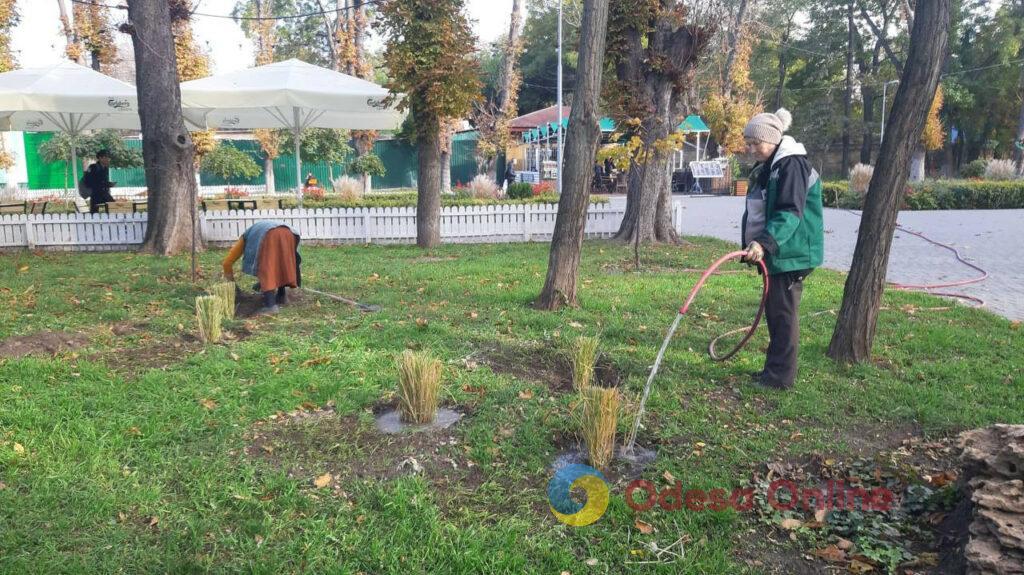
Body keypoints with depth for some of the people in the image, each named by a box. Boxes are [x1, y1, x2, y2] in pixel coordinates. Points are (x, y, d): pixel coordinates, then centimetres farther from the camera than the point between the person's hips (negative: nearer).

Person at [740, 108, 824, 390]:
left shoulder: (792, 165, -15)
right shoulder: (765, 168, 15)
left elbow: (790, 213, -26)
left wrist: (765, 242, -37)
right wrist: (754, 245, 20)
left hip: (790, 254, -10)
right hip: (773, 252, 10)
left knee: (783, 313, -5)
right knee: (774, 312, 14)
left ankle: (781, 376, 2)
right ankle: (774, 368, 24)